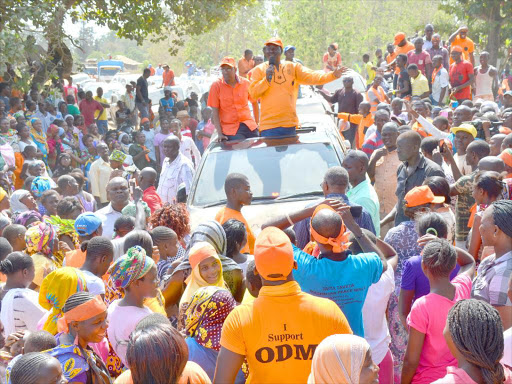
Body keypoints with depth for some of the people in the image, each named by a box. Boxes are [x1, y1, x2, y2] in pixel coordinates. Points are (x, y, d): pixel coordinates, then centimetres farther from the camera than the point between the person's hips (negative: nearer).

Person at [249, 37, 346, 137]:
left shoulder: (292, 67, 10)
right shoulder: (259, 70, 4)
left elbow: (311, 77, -1)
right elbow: (253, 93, -4)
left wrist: (333, 75, -13)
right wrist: (266, 79, -17)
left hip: (289, 124, 3)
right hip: (269, 125, -2)